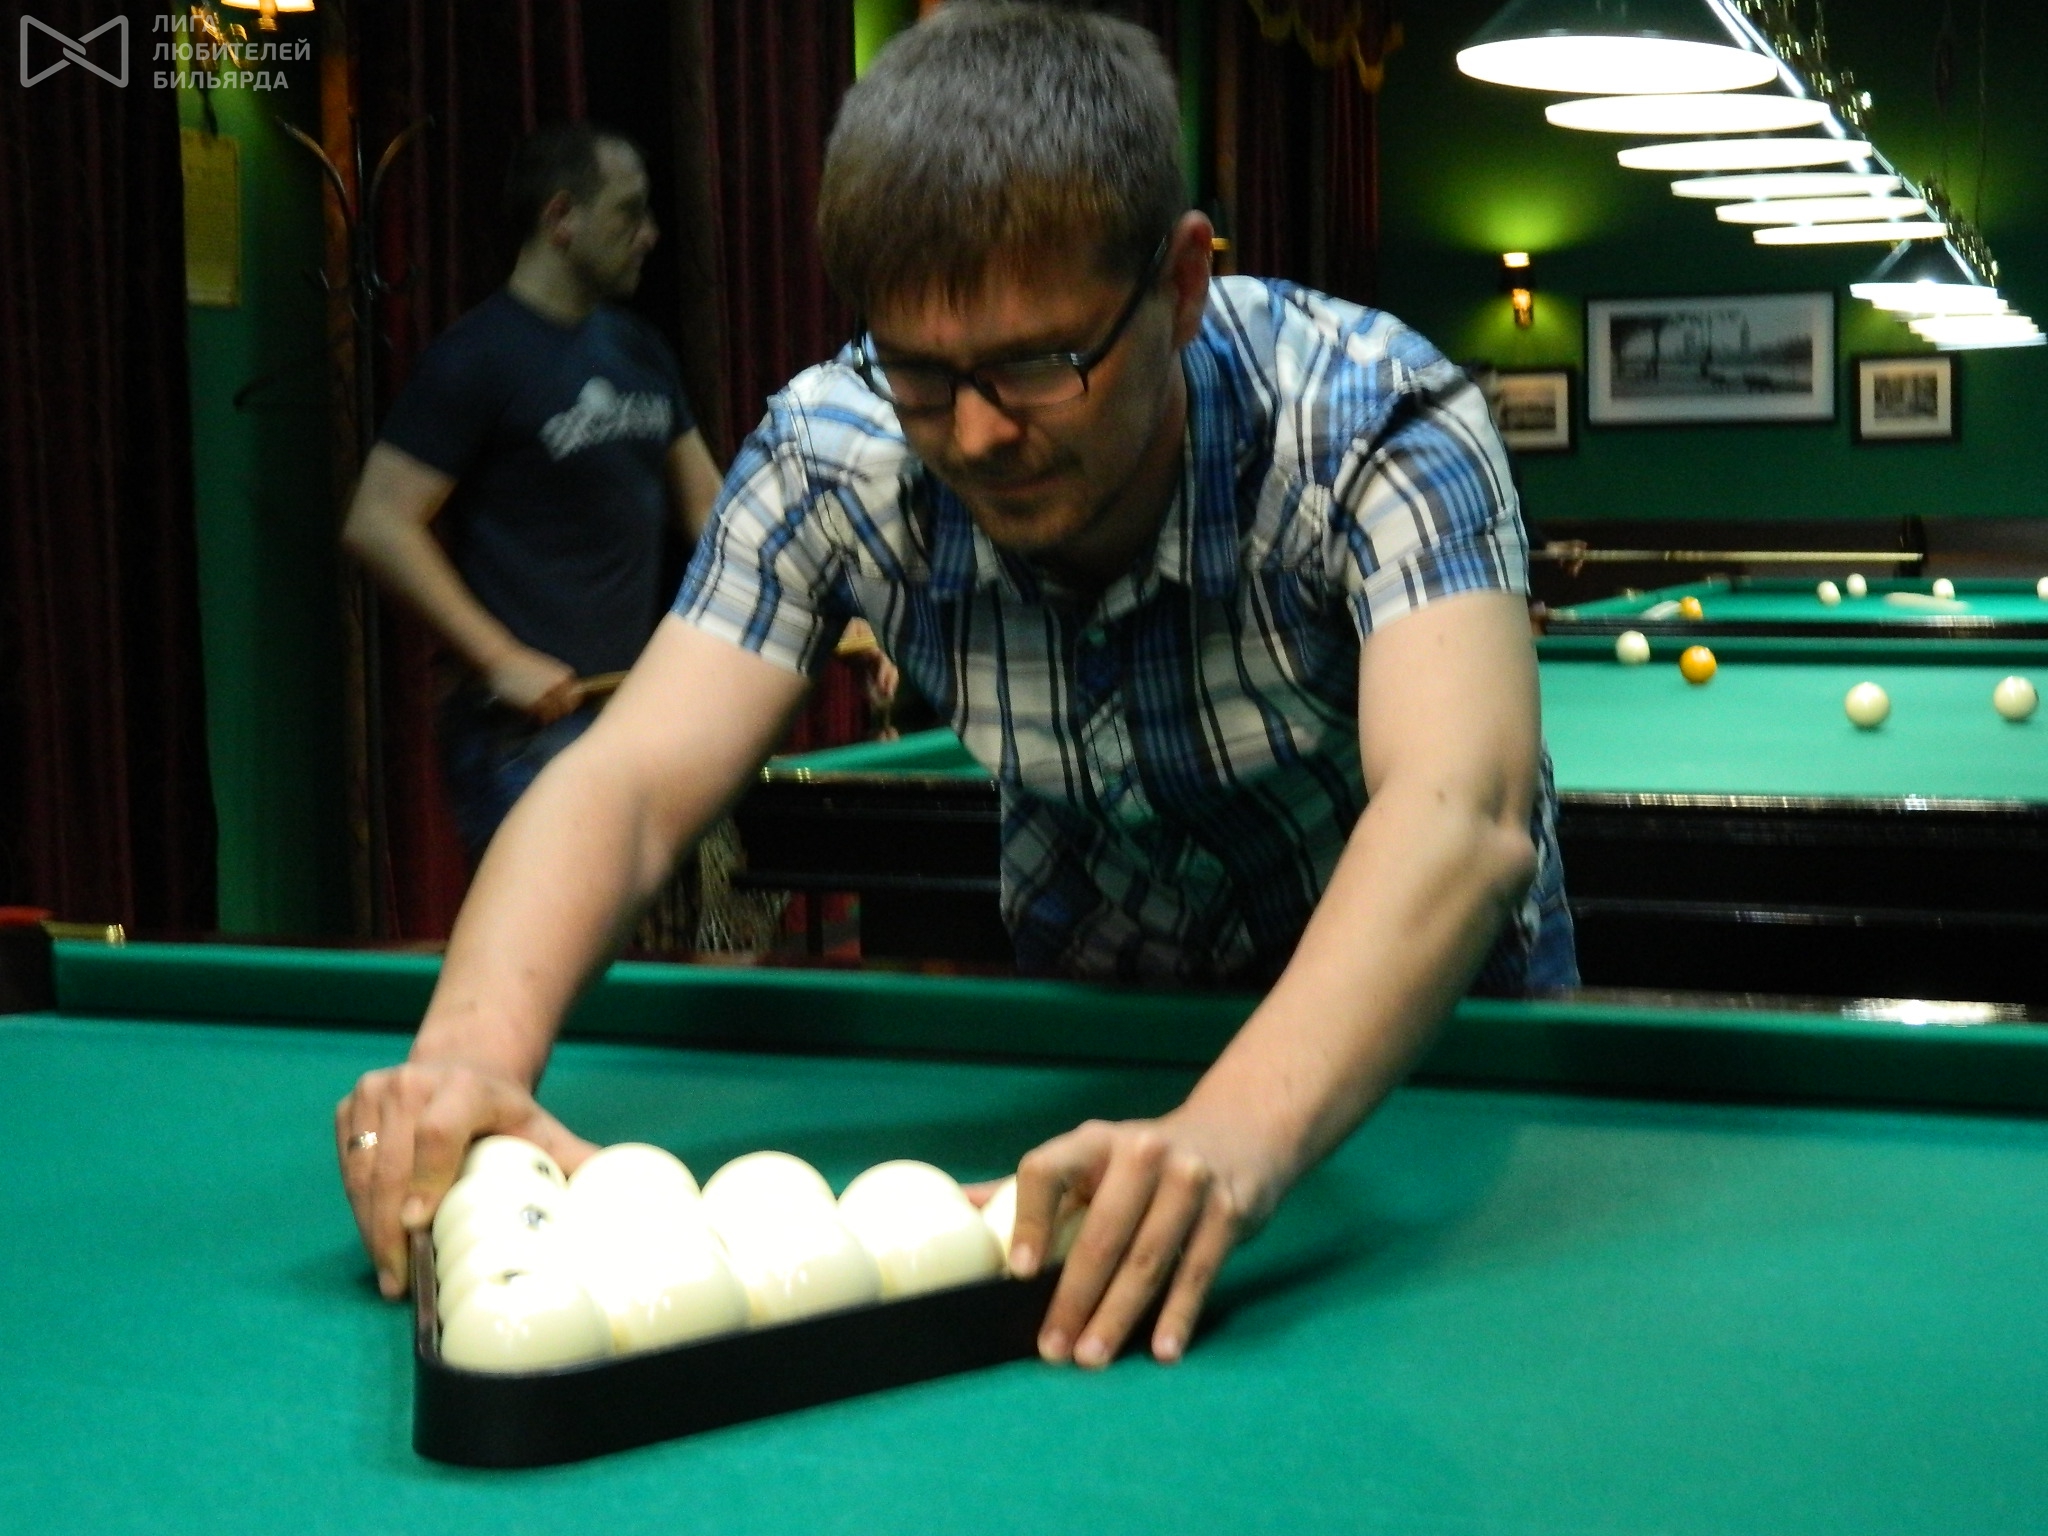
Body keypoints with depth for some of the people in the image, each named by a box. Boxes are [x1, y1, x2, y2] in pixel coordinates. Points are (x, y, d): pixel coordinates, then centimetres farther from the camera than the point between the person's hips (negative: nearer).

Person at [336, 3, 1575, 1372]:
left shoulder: (1375, 422, -30)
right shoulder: (834, 457, -21)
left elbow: (1461, 814, -46)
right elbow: (629, 780, -28)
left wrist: (1241, 1126, -64)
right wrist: (474, 1046, -50)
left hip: (1423, 1020, -2)